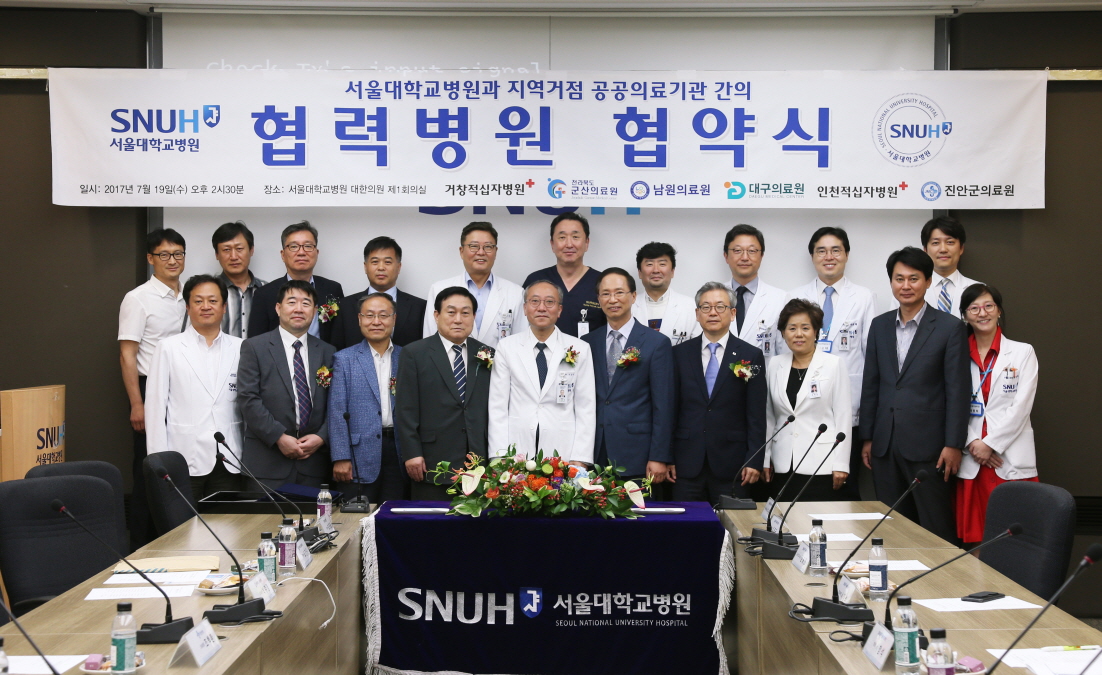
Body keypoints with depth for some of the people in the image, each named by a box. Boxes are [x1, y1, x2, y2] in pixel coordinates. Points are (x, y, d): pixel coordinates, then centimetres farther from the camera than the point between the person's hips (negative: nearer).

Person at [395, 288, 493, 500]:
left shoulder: (487, 356, 12)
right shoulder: (414, 354, 4)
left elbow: (493, 410, 13)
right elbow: (405, 409, -1)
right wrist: (412, 454, -8)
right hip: (432, 465, -2)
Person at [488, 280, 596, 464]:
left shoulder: (580, 349, 6)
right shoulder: (507, 347, 7)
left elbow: (586, 409, 4)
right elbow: (497, 407, 4)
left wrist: (579, 460, -5)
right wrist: (500, 457, -5)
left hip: (562, 451, 0)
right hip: (516, 454, 0)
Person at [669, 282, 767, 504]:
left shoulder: (751, 356, 3)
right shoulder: (680, 353, 8)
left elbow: (756, 416, 1)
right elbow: (671, 408, 7)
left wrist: (754, 461, -5)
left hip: (731, 464, -1)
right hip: (687, 464, 1)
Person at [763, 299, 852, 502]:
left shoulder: (834, 364, 0)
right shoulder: (775, 365, 10)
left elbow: (843, 415, -2)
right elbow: (769, 416, 13)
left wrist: (841, 464, -7)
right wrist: (765, 459, 9)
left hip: (821, 466, -3)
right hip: (782, 468, 3)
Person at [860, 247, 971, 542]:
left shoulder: (950, 328, -3)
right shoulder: (880, 326, 11)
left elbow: (957, 390, -6)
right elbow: (871, 385, 13)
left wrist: (953, 444, -10)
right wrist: (867, 438, 10)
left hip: (926, 445, -5)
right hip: (885, 445, 5)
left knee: (936, 529, 0)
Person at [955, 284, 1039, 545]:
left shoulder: (1022, 352, 5)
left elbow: (1021, 406, -3)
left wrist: (990, 444, -10)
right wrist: (972, 443, -8)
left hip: (1010, 460, -2)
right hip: (970, 460, 2)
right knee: (974, 538, 0)